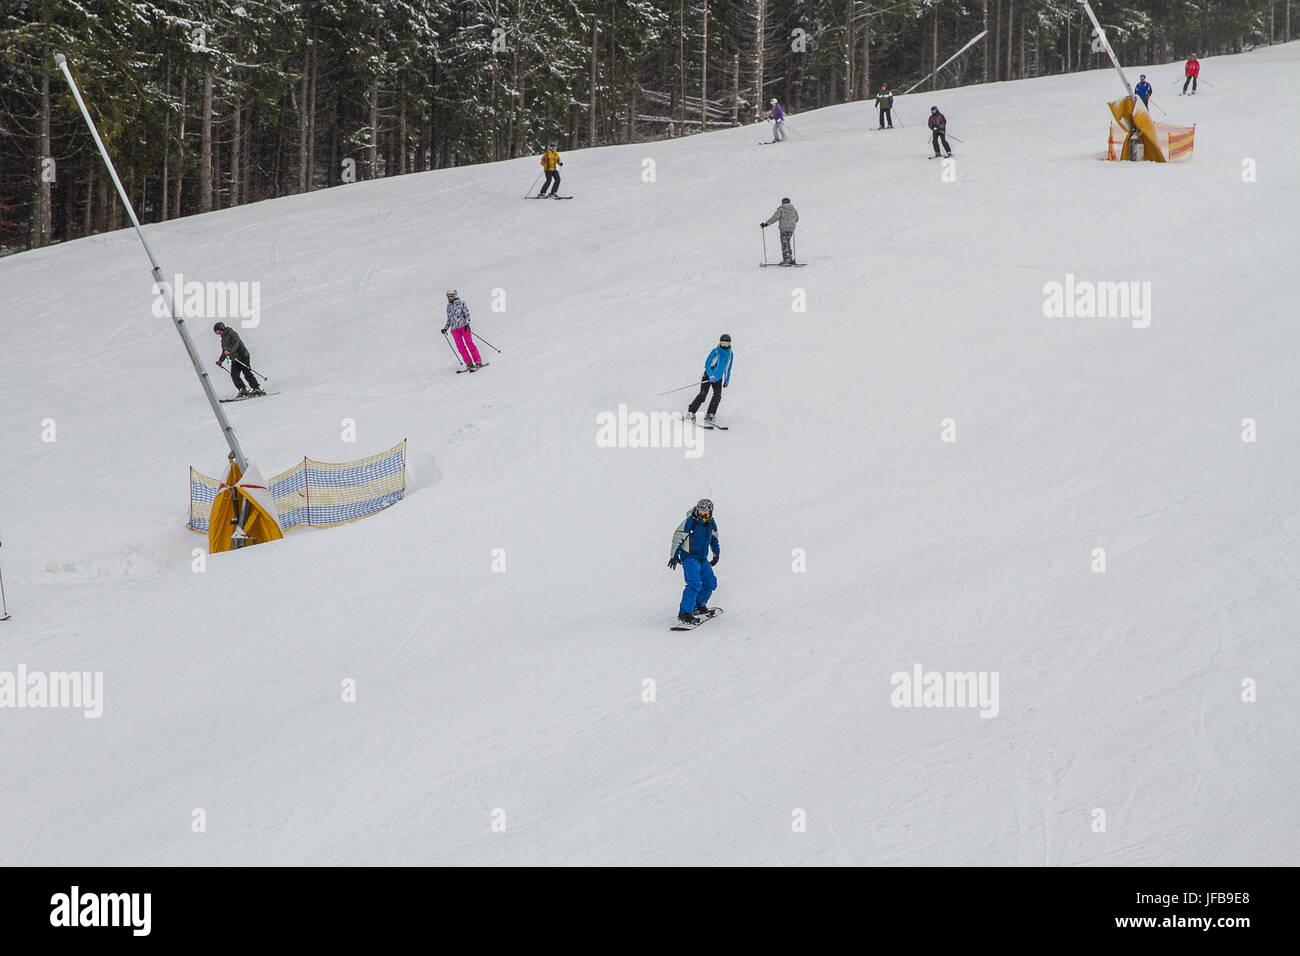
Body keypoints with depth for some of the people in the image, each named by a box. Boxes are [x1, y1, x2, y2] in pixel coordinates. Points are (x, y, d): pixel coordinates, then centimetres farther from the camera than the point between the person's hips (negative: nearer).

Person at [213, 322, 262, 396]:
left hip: (243, 356, -8)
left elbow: (236, 344, -20)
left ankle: (257, 388, -16)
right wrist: (220, 361, 25)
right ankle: (243, 390, -8)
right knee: (234, 375, -10)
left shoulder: (232, 334, -5)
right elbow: (224, 351, 31)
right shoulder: (223, 339, 20)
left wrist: (229, 351, -34)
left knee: (247, 374, -16)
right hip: (235, 359, 8)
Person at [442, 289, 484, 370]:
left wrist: (467, 324, -16)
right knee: (460, 346, -9)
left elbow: (467, 314, -4)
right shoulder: (449, 306, 16)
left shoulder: (461, 302, 2)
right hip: (454, 328, 4)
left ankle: (478, 362, -10)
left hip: (463, 326, -4)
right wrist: (445, 328, 17)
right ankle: (469, 363, -10)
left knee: (469, 343, -12)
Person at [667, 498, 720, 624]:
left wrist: (716, 553, 26)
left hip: (703, 559, 8)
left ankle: (698, 605, 33)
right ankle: (684, 613, -26)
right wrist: (674, 555, -11)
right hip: (689, 557, -8)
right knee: (694, 584, -23)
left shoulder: (711, 523, 3)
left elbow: (714, 538, 23)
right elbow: (678, 536, -11)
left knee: (711, 583, 14)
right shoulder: (690, 522, -17)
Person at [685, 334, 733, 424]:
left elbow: (728, 368, 17)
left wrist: (727, 380, 18)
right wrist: (711, 376, -27)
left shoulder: (730, 354, 3)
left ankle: (710, 415, -7)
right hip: (708, 376, -4)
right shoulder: (715, 352, -12)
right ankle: (691, 412, -8)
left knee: (717, 396, -15)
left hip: (718, 379, 4)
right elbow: (707, 365, -14)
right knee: (702, 394, -15)